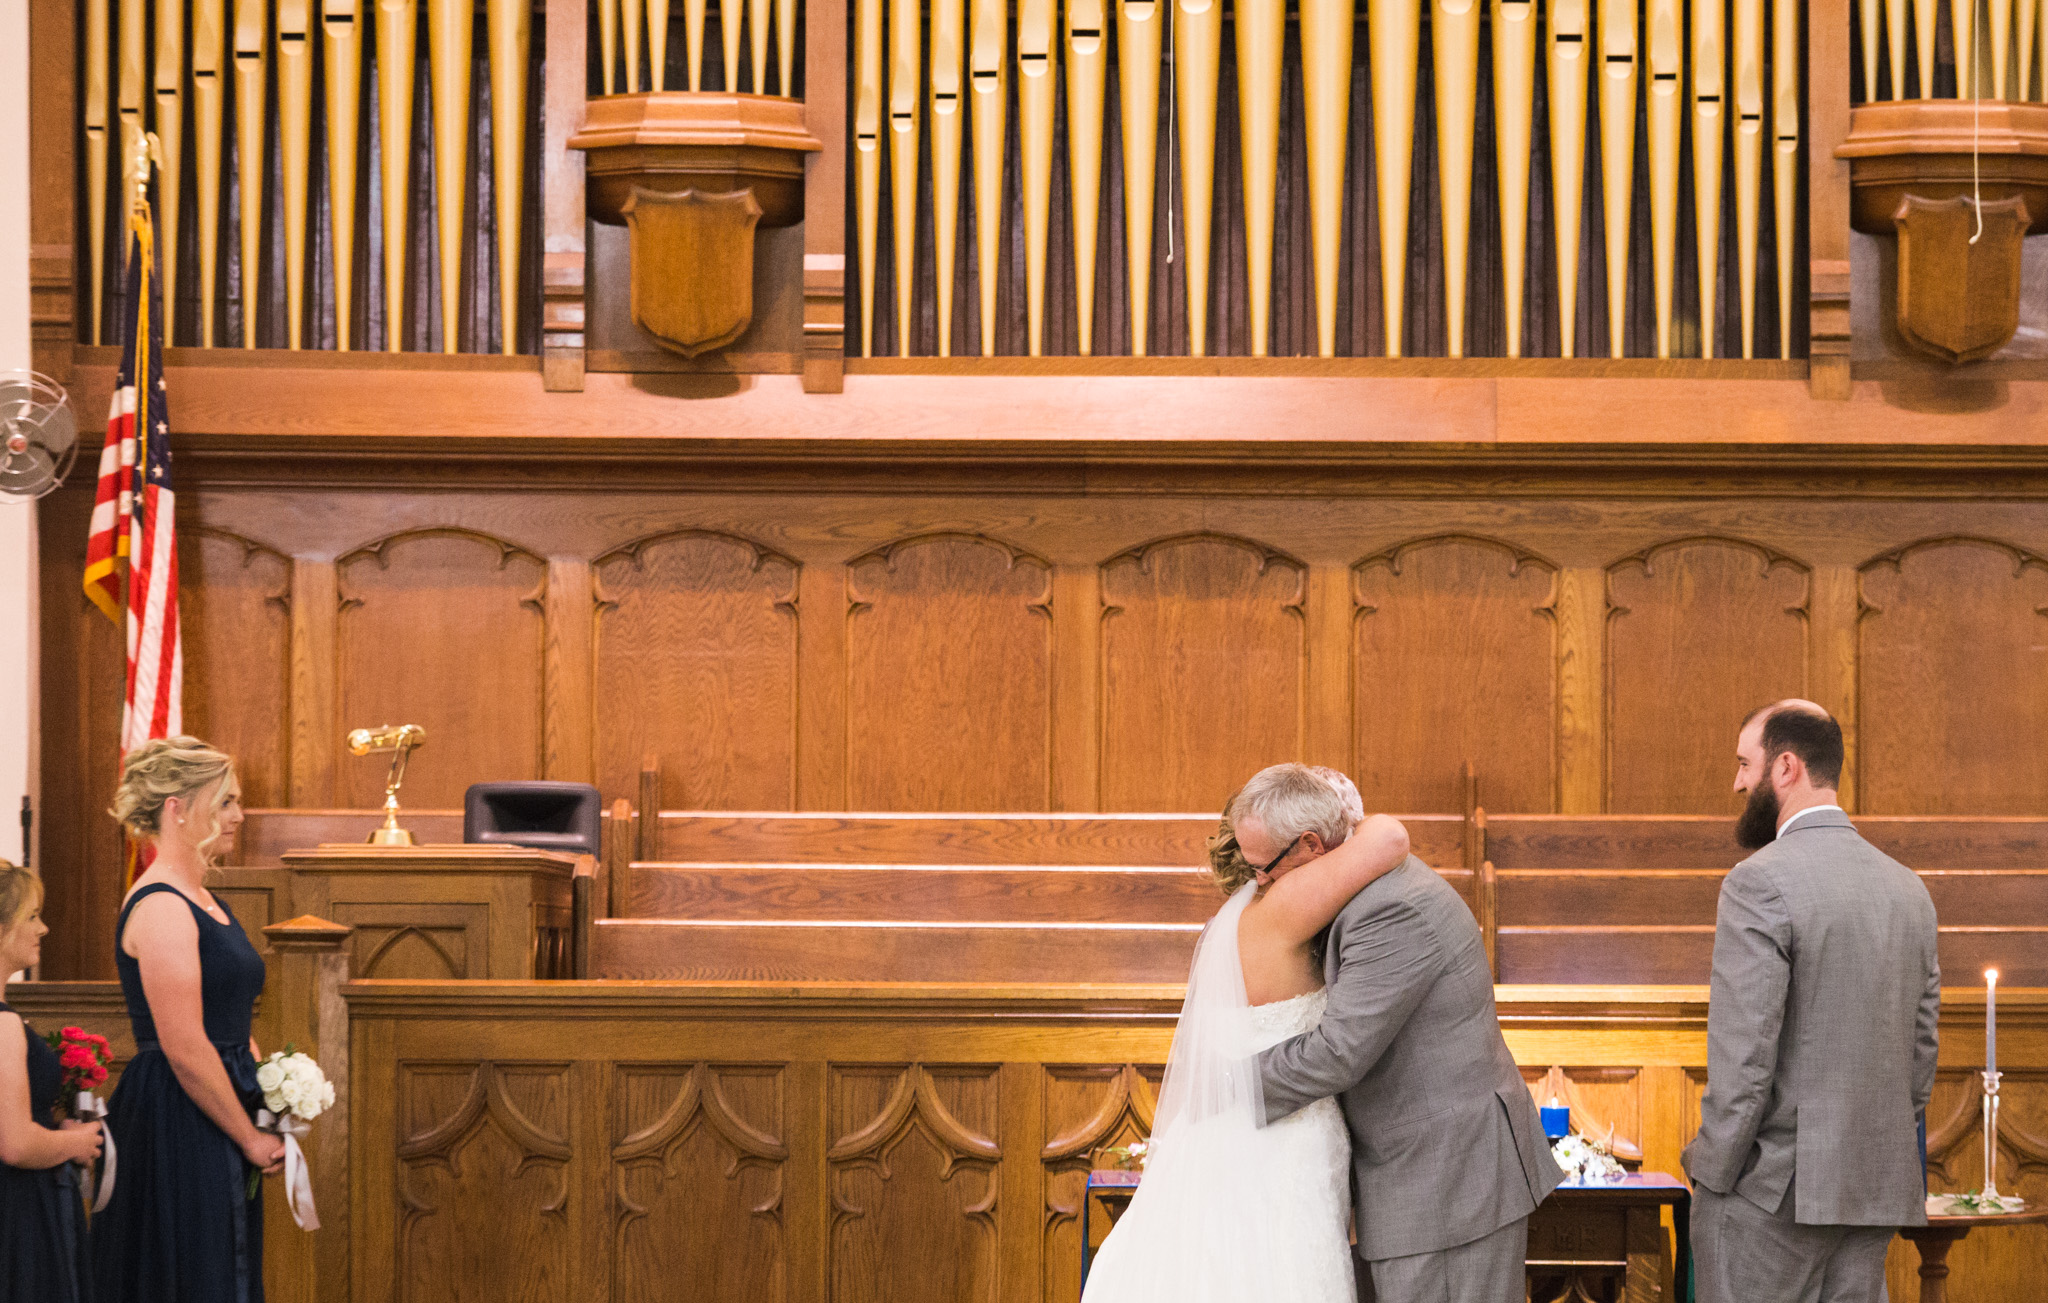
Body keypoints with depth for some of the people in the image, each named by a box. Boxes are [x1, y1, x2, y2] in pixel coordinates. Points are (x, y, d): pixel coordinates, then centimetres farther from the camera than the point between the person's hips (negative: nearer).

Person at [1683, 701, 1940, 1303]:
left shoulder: (1761, 882, -12)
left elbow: (1744, 1056, -16)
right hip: (1878, 1187, 7)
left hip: (1774, 1188, -7)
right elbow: (1922, 1052, 15)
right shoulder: (1907, 888, 11)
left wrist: (1711, 1175, -8)